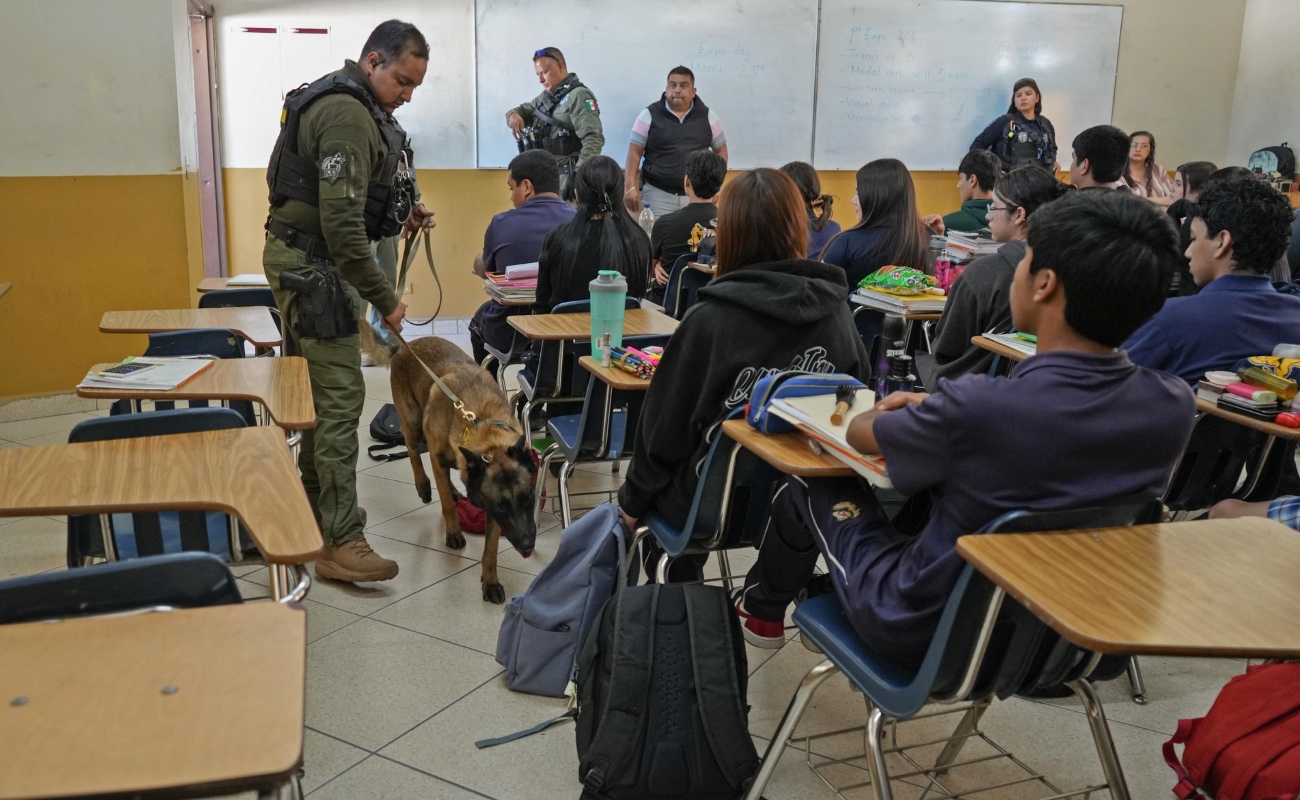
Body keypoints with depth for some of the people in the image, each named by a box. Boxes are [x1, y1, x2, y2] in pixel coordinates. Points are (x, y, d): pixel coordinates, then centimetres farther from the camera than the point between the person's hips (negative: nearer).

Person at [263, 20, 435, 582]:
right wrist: (383, 299, -20)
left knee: (326, 389, 16)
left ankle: (313, 506, 29)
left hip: (313, 259, 11)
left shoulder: (355, 106, 14)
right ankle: (340, 542, -9)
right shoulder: (347, 115, -20)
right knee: (341, 397, -11)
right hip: (310, 262, -11)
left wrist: (401, 214, 8)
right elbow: (341, 223, -25)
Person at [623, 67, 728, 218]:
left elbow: (721, 150, 14)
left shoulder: (707, 116, 6)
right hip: (658, 194, -2)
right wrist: (631, 187, -6)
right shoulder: (649, 115, 1)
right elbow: (635, 152, 1)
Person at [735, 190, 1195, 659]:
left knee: (810, 488, 18)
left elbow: (860, 434, -12)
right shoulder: (1175, 409, -17)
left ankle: (762, 609, 45)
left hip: (923, 632, -5)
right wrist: (936, 409, 7)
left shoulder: (976, 407, -34)